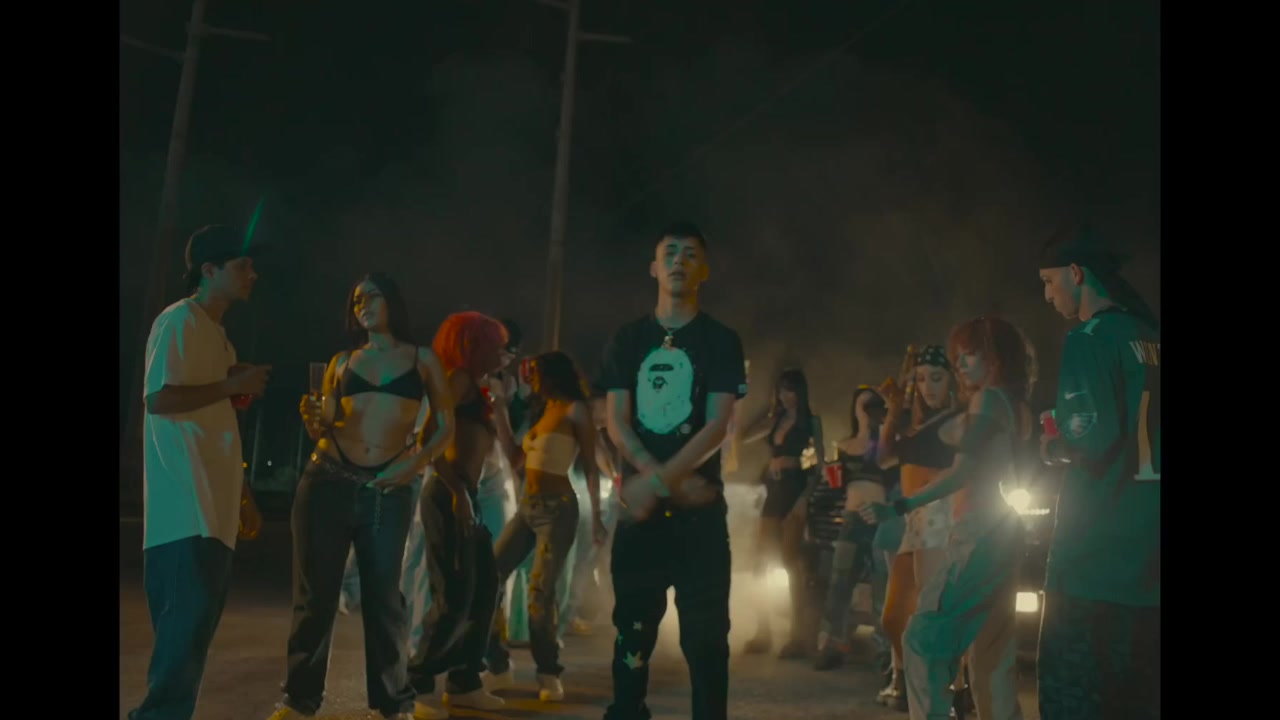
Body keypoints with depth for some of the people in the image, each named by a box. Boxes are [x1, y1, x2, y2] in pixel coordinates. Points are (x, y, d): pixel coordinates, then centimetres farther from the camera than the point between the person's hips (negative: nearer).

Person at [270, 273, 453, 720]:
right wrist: (310, 417, -9)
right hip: (327, 481, 2)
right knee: (316, 591, 4)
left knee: (383, 593, 2)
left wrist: (416, 462, -9)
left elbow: (445, 426, 7)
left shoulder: (422, 359, 8)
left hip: (388, 491, -1)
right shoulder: (342, 360, 12)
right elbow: (322, 431, 13)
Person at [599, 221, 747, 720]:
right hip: (640, 506, 2)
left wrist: (658, 481, -19)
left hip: (700, 510, -2)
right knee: (632, 631, 7)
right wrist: (664, 480, -13)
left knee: (705, 634, 2)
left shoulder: (720, 341, 3)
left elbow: (717, 425, -7)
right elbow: (616, 422, 1)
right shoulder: (627, 339, 9)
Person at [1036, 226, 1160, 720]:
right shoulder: (1151, 339, 11)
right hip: (1148, 544, 8)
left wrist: (1055, 449, 0)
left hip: (1099, 548, -8)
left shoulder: (1089, 339, -12)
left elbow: (1094, 441, -20)